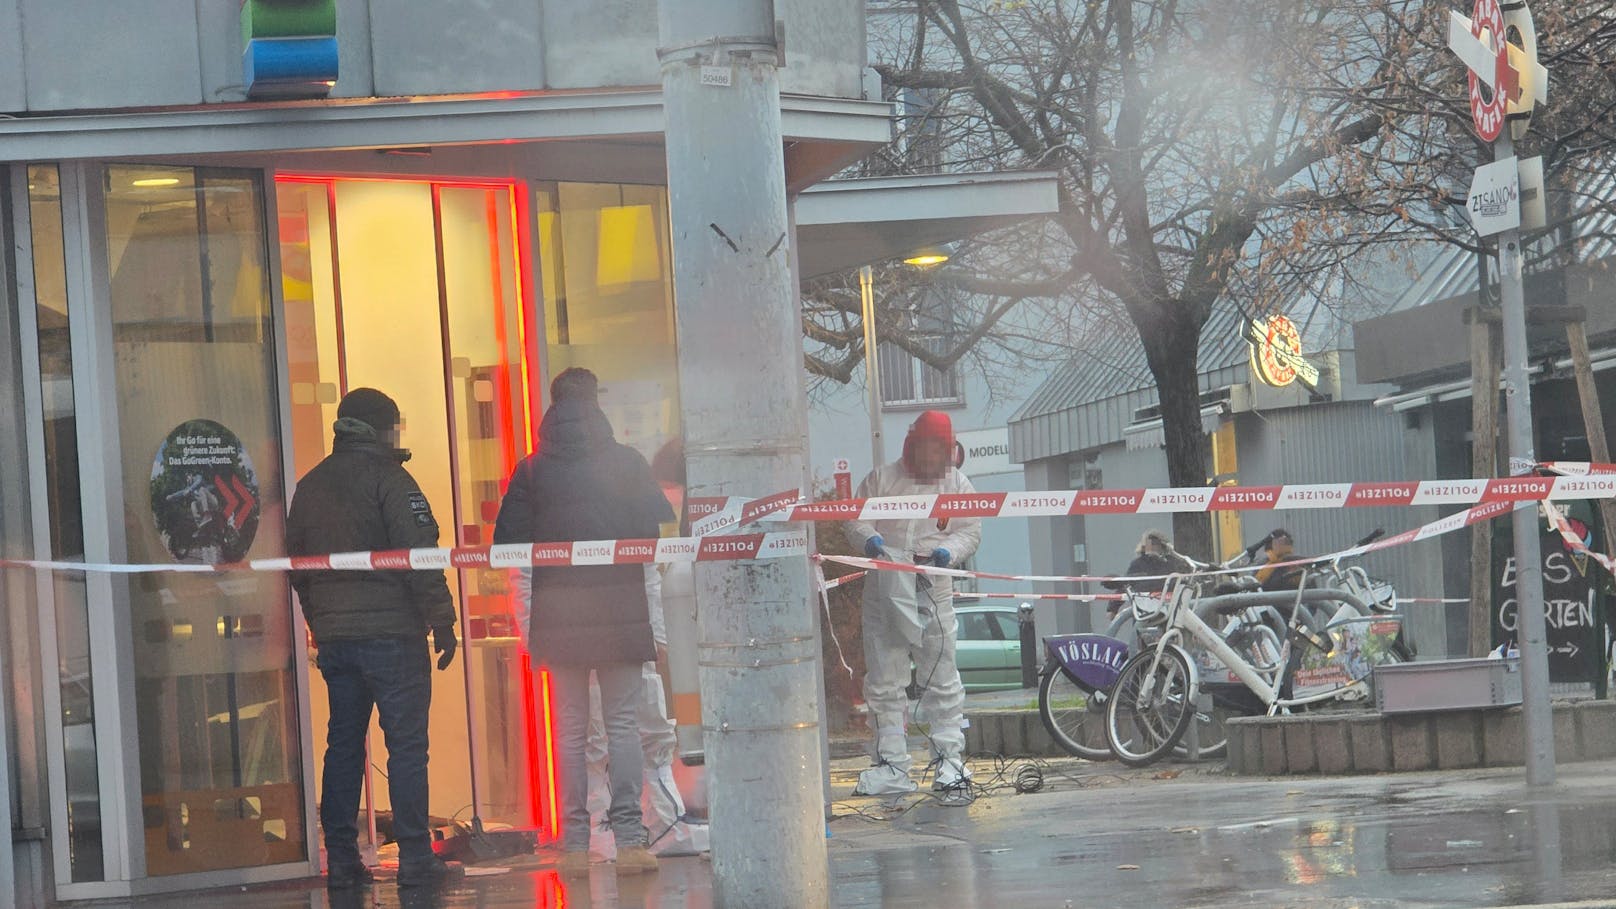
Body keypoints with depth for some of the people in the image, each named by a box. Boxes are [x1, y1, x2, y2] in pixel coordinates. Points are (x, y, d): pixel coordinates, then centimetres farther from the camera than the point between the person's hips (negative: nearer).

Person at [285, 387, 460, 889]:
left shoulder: (309, 486, 14)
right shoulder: (387, 478, -7)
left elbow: (297, 565, 18)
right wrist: (442, 621, -8)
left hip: (333, 636, 6)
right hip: (391, 632, -6)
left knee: (343, 745, 10)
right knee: (407, 743, -4)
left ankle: (341, 857, 10)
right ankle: (414, 856, -7)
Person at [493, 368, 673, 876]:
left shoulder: (532, 471, 0)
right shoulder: (625, 463, -2)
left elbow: (508, 541, -2)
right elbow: (662, 526, -3)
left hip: (558, 614, 1)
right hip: (620, 610, -1)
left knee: (571, 728, 8)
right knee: (622, 722, 4)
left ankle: (575, 845, 6)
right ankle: (628, 838, -3)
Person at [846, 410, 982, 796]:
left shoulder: (958, 485, 10)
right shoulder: (882, 478, 9)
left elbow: (970, 532, 6)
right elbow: (856, 518, 8)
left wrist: (949, 551, -14)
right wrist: (868, 538, -14)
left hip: (933, 591, -1)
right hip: (884, 590, 1)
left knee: (941, 679, 0)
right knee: (884, 682, 3)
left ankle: (950, 760, 7)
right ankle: (892, 766, 8)